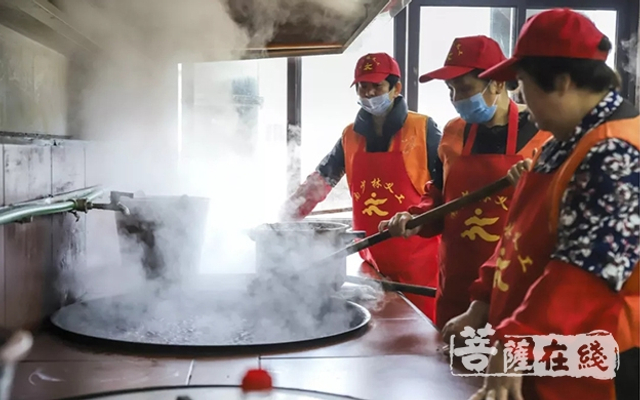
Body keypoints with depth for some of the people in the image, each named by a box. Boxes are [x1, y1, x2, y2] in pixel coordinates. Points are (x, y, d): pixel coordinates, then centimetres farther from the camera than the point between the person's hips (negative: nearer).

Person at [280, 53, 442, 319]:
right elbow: (319, 182, 11)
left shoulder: (422, 129, -4)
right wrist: (283, 223, 2)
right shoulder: (351, 136, 8)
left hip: (419, 260, -4)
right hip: (372, 261, 4)